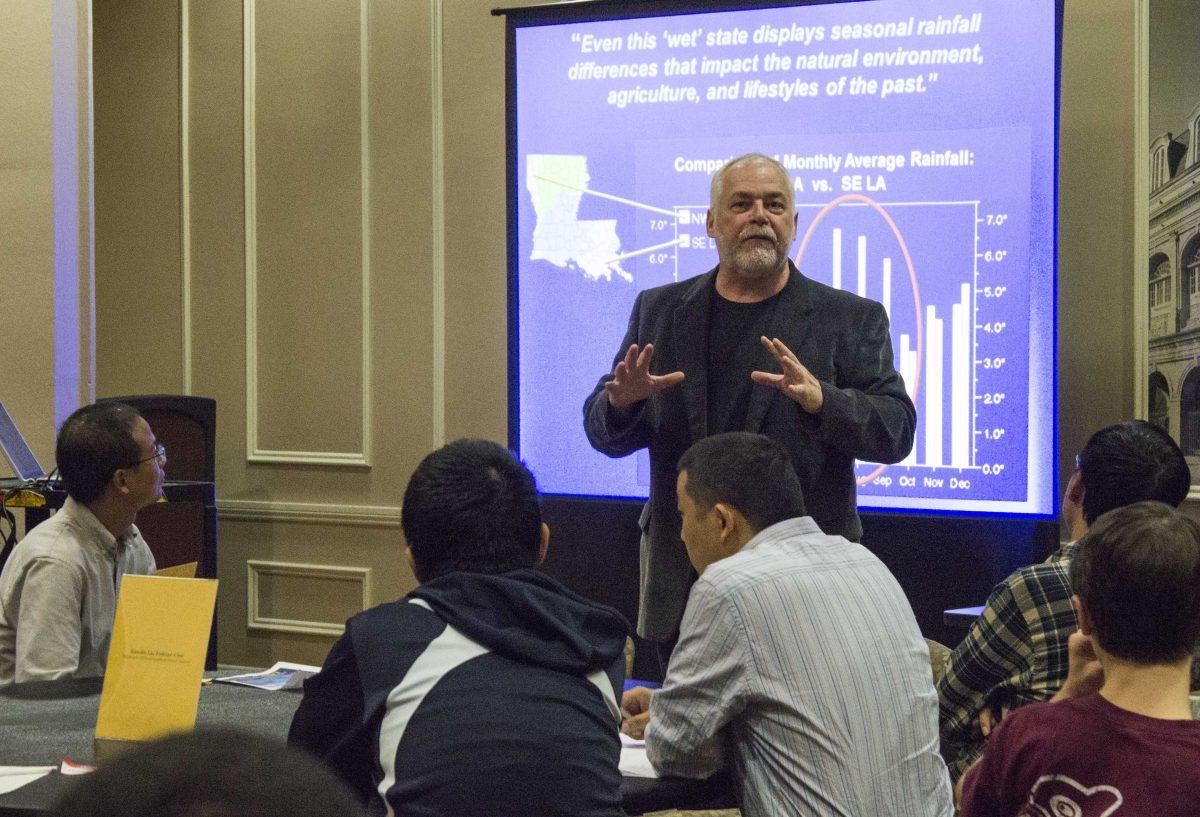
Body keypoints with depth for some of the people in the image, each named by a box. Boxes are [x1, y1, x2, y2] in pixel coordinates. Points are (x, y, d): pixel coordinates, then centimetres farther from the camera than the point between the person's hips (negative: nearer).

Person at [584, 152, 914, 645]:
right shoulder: (659, 310, 11)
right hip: (683, 578, 2)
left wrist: (821, 400, -24)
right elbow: (602, 432, 13)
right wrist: (623, 401, -11)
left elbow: (896, 432, -5)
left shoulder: (850, 318, 4)